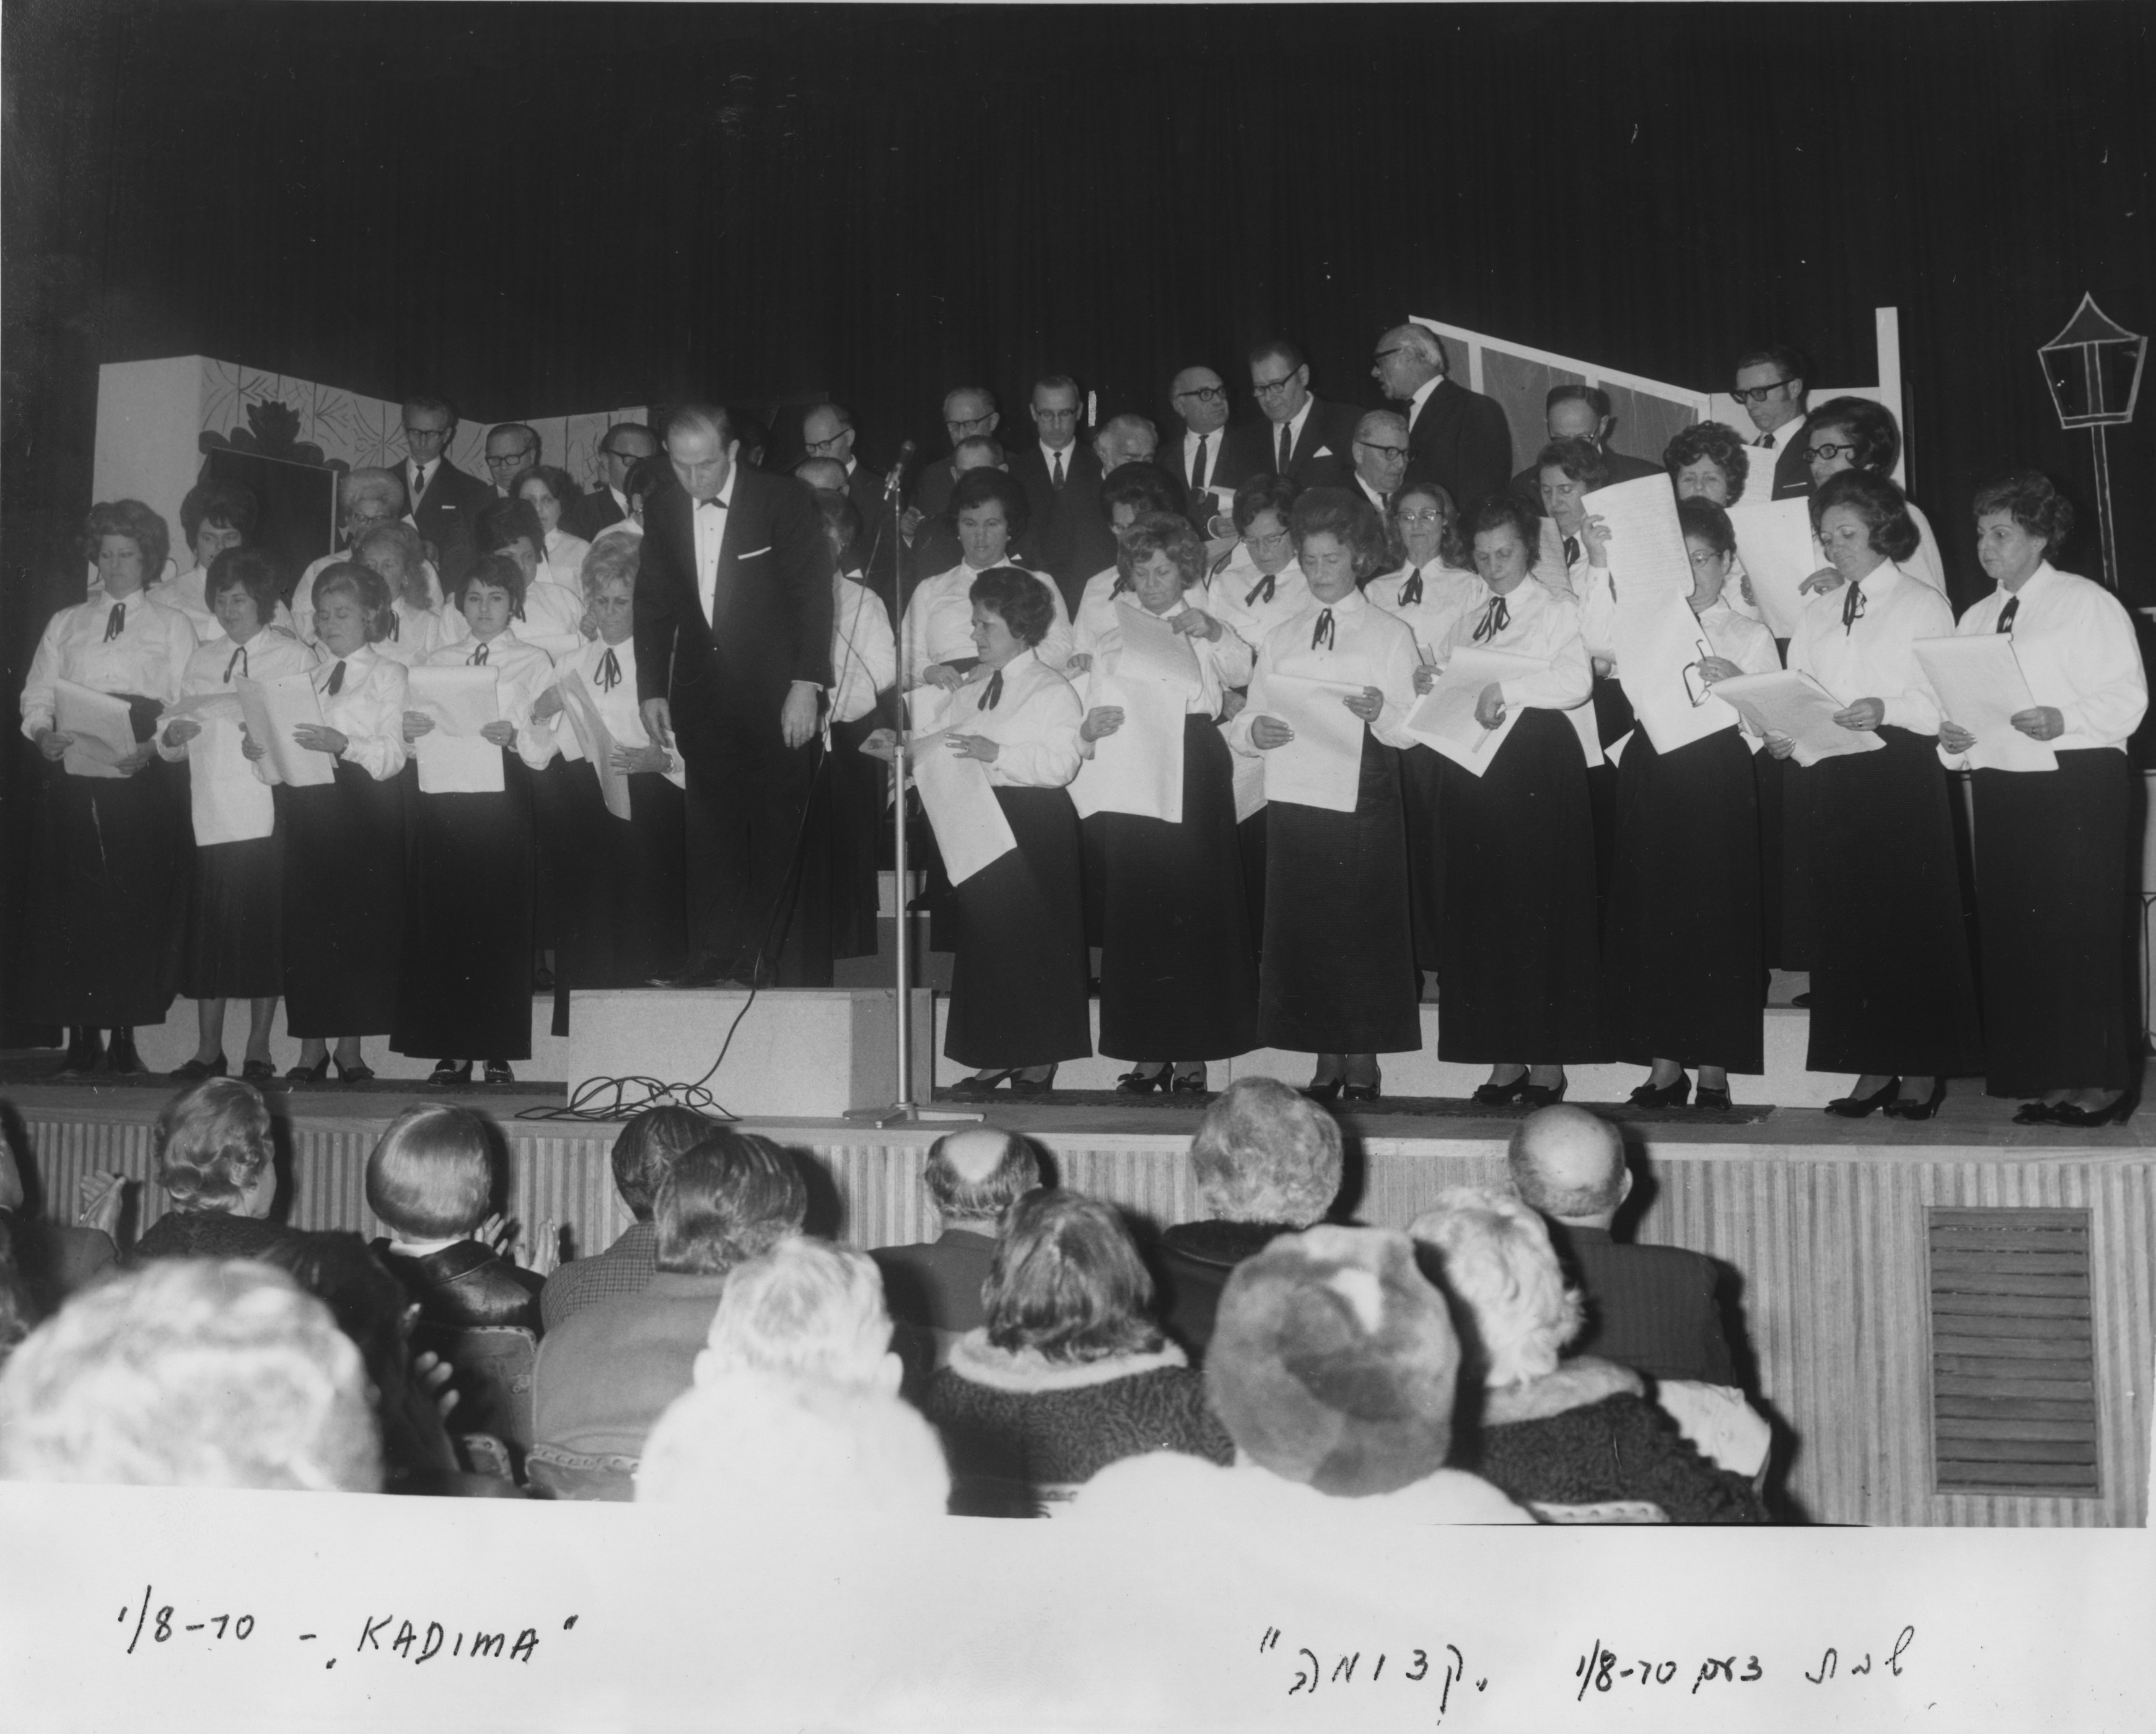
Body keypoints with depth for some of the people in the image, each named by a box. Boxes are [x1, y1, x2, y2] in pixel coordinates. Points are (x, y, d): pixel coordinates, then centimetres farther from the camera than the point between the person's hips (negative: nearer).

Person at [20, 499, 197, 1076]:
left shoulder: (172, 626, 12)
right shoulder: (66, 624, 21)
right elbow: (37, 695, 14)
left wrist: (152, 747, -16)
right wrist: (43, 734, -8)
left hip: (143, 784, -2)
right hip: (73, 780, 2)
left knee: (138, 908, -5)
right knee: (70, 905, -2)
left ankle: (124, 1038, 1)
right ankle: (81, 1037, 3)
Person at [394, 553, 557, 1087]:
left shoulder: (533, 662, 9)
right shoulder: (437, 662, 17)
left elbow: (545, 748, -1)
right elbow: (419, 745, 13)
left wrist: (514, 736, -20)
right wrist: (410, 732, -8)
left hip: (501, 799, -3)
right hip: (442, 799, 3)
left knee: (500, 921, -5)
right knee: (441, 919, -2)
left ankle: (499, 1053, 0)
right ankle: (452, 1049, 4)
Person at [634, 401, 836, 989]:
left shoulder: (783, 499, -7)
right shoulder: (664, 511, 6)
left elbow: (813, 594, -7)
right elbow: (653, 604, 13)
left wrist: (806, 684, -13)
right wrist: (651, 690, 8)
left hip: (777, 695, -3)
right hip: (702, 694, 3)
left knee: (775, 827, 0)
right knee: (710, 827, 0)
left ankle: (763, 955, 8)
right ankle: (712, 956, 4)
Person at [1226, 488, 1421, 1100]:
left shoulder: (1389, 634, 5)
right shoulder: (1280, 638, 15)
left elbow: (1407, 729, -4)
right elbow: (1244, 722, 10)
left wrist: (1379, 712, -25)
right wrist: (1254, 731, -12)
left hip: (1363, 794, -3)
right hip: (1293, 792, 3)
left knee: (1363, 924, -4)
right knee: (1301, 926, 2)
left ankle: (1363, 1062, 6)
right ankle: (1325, 1061, 12)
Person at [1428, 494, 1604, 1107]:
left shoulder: (1558, 609, 2)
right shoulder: (1465, 620, 18)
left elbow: (1576, 681, -14)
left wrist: (1507, 688, -22)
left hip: (1539, 763, -5)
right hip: (1473, 764, 5)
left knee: (1543, 903, -4)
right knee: (1481, 905, 3)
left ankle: (1549, 1060, 3)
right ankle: (1505, 1056, 10)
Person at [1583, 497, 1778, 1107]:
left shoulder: (1750, 636, 12)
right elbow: (1596, 640, -7)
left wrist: (1738, 684, -13)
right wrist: (1601, 567, -14)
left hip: (1719, 775, -1)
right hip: (1652, 773, 2)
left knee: (1716, 913, -3)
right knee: (1650, 913, 0)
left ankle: (1714, 1068, 5)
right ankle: (1664, 1063, 9)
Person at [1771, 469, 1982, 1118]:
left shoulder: (1923, 605, 2)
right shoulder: (1818, 614, 17)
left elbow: (1947, 703, -6)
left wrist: (1887, 710, -22)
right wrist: (1783, 736, -7)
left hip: (1903, 774, -4)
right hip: (1835, 778, 5)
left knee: (1914, 917, -3)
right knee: (1849, 919, 3)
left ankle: (1921, 1067, 4)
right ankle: (1873, 1066, 9)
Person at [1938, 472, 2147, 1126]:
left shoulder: (2088, 604, -1)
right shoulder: (1976, 618, 18)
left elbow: (2128, 696, -8)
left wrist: (2063, 719, -23)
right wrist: (1951, 735, -3)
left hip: (2079, 782, -6)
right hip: (2001, 789, 6)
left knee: (2081, 933, -8)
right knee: (2012, 935, 4)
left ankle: (2101, 1080, -1)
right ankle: (2050, 1079, 11)